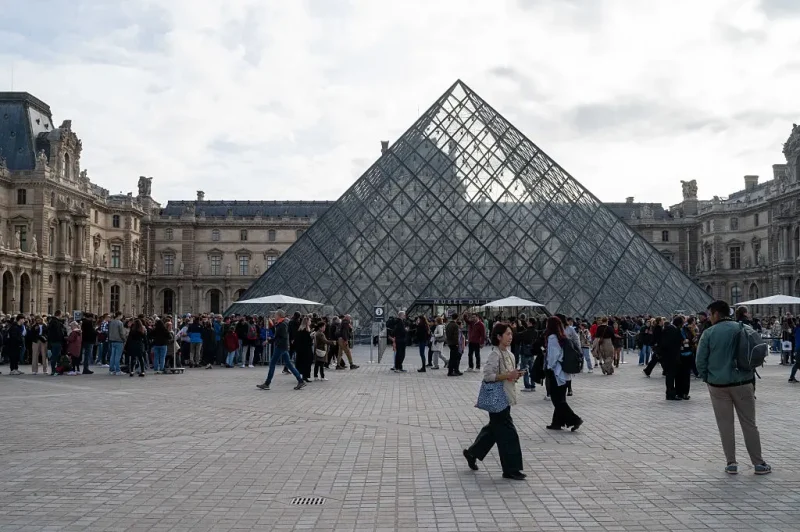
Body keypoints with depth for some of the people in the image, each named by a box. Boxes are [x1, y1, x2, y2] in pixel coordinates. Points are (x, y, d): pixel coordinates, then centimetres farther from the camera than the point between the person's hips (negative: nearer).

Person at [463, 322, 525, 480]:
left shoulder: (508, 353, 10)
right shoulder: (495, 354, -18)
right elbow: (487, 375, -23)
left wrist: (515, 375, 1)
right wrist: (508, 375, -25)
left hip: (506, 397, 10)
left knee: (494, 428, 19)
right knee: (507, 432, -4)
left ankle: (472, 453, 35)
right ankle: (511, 469, 4)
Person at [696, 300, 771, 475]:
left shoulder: (709, 333, -7)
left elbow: (701, 361, -7)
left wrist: (707, 378, 8)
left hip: (718, 385, -2)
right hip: (743, 383, 2)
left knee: (725, 425, 7)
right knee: (749, 424, 9)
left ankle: (731, 463, 9)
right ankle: (758, 463, 13)